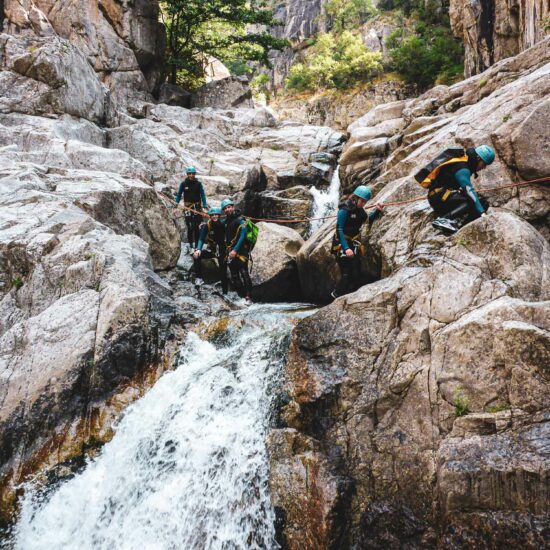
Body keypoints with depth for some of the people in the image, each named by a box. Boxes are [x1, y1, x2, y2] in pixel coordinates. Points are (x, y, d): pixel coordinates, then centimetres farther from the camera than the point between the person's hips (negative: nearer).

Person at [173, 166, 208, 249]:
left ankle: (197, 243, 8)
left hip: (197, 206, 0)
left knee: (196, 226, -1)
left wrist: (205, 207, -12)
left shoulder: (198, 183, -1)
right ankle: (190, 242, 2)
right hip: (188, 206, 0)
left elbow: (202, 195, -3)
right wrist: (175, 207, 1)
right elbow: (179, 195, 7)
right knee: (190, 226, -7)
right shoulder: (183, 183, 1)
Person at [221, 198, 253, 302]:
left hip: (240, 251, -8)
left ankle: (249, 297, -18)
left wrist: (235, 250, -23)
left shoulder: (240, 220, -8)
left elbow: (242, 236, -16)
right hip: (231, 252, 8)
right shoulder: (227, 221, 14)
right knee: (234, 277, 7)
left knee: (244, 273, -16)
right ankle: (241, 296, 13)